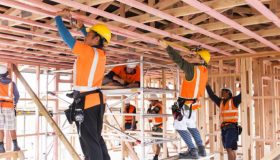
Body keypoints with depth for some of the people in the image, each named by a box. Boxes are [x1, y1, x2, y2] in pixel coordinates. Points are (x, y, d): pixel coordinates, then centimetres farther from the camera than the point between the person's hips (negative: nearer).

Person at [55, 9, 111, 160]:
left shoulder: (87, 51, -14)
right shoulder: (101, 53, 7)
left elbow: (66, 36, -11)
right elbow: (93, 42, 29)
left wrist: (58, 17, 3)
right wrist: (81, 27, 24)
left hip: (85, 102, -8)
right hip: (97, 100, 8)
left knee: (89, 141, -3)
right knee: (97, 138, 16)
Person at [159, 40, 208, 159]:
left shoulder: (193, 69, -19)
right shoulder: (204, 71, 6)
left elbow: (179, 60, -24)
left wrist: (166, 47, -21)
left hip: (185, 104, -9)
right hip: (193, 103, 9)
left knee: (179, 126, -3)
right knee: (191, 126, 20)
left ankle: (192, 151, -8)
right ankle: (201, 149, 18)